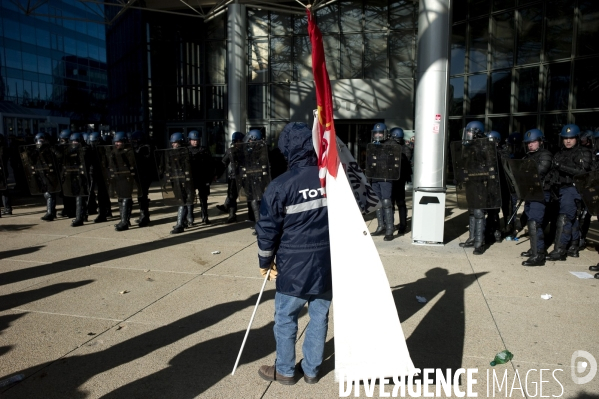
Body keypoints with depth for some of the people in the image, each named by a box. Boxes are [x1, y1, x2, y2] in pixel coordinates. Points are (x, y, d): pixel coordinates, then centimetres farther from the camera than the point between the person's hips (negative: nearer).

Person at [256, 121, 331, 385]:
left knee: (286, 319, 13)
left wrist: (265, 261, 7)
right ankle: (311, 369, 30)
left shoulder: (281, 185, -14)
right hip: (328, 262, 5)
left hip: (294, 264, -4)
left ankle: (285, 371, 29)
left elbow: (268, 229, -7)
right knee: (319, 316, 15)